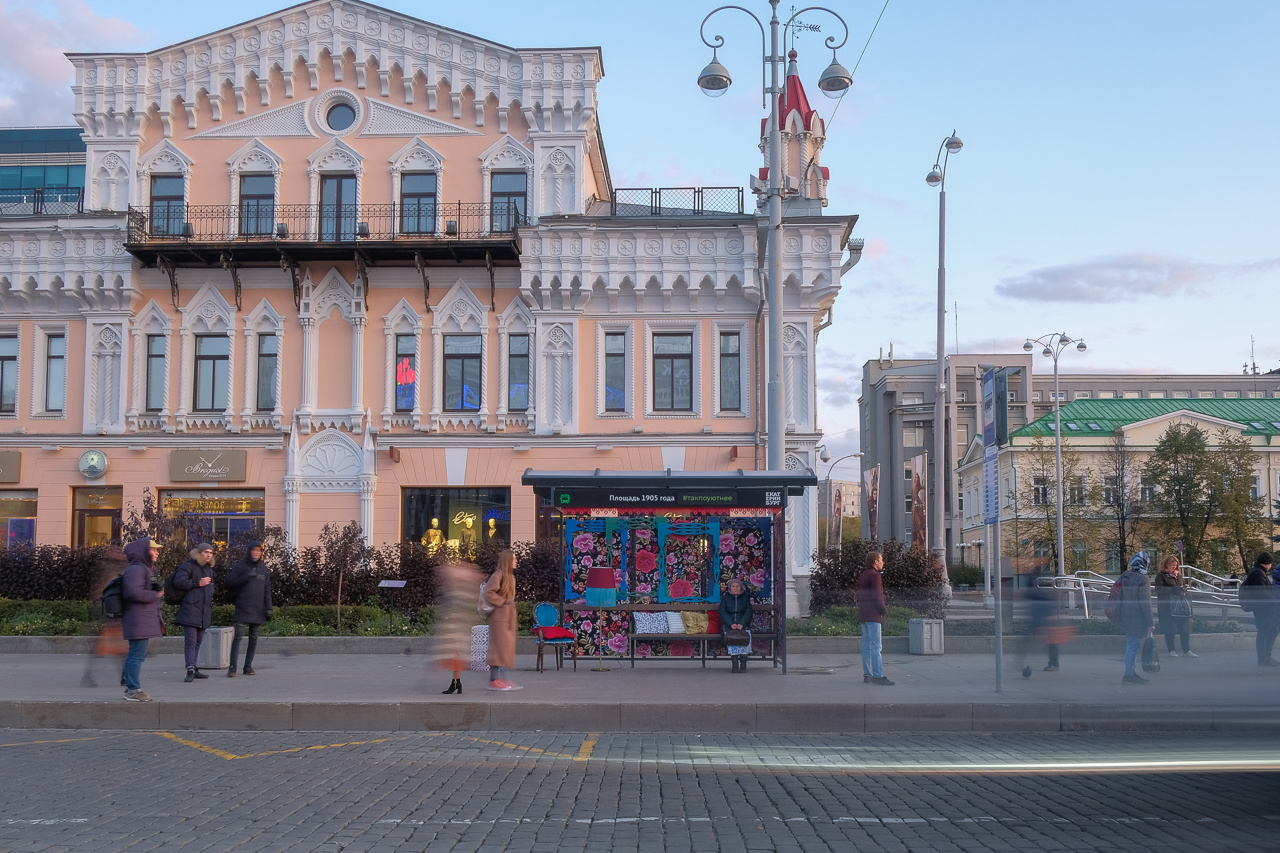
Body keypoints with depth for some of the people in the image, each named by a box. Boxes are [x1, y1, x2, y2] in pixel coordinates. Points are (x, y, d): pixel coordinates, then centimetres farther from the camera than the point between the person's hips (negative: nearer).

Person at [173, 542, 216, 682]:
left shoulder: (209, 569, 21)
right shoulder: (188, 566, -4)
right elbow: (178, 582, -16)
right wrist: (198, 583, -13)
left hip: (204, 612, 8)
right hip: (190, 611, -8)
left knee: (198, 641, 11)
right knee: (190, 641, -12)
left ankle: (193, 669, 18)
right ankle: (190, 670, -15)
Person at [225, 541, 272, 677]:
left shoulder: (264, 568, 12)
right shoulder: (240, 566, 0)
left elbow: (267, 590, 13)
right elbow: (230, 583, -7)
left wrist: (268, 608, 6)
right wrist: (245, 577, -19)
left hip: (257, 609, 4)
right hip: (242, 608, -4)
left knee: (253, 637, 7)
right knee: (238, 636, -10)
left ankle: (248, 666, 14)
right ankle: (233, 667, -8)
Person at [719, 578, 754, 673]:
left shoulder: (746, 598, 14)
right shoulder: (725, 598, 13)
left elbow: (748, 612, 5)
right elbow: (722, 612, 2)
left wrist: (741, 624, -13)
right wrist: (731, 624, -15)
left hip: (743, 625, 0)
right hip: (728, 625, 0)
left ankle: (743, 665, -25)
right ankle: (735, 664, -29)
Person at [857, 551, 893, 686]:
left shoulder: (862, 575, 17)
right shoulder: (874, 575, -12)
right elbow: (876, 596, -17)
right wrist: (884, 609, -7)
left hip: (863, 614, 10)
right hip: (873, 615, -10)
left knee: (866, 645, 11)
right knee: (876, 646, -10)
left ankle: (867, 674, 14)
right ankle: (878, 676, -13)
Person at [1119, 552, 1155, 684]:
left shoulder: (1124, 577, 9)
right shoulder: (1143, 580, -15)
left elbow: (1119, 597, 16)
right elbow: (1145, 603, -16)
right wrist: (1149, 622, -12)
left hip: (1125, 617, 8)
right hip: (1137, 618, -8)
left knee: (1131, 645, 15)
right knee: (1133, 645, -4)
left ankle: (1132, 672, 22)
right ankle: (1129, 674, -2)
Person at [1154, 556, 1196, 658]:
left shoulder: (1178, 575, 18)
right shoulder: (1161, 575, -2)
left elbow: (1185, 585, 23)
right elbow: (1159, 590, -10)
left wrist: (1182, 589, -1)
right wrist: (1173, 590, -15)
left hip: (1180, 605, 5)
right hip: (1166, 606, -5)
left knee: (1185, 628, 1)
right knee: (1170, 629, -3)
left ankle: (1186, 651, 7)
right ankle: (1171, 650, 6)